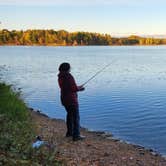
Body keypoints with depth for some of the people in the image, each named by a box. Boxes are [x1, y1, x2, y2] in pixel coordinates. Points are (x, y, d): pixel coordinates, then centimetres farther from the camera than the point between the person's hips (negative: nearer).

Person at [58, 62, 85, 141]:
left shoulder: (60, 77, 7)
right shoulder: (69, 76, -20)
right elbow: (74, 88, -21)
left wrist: (78, 87, 14)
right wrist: (80, 88, 0)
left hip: (64, 99, 9)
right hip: (71, 100, -9)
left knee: (70, 115, 22)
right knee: (76, 117, -2)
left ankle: (69, 132, 31)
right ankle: (76, 135, -3)